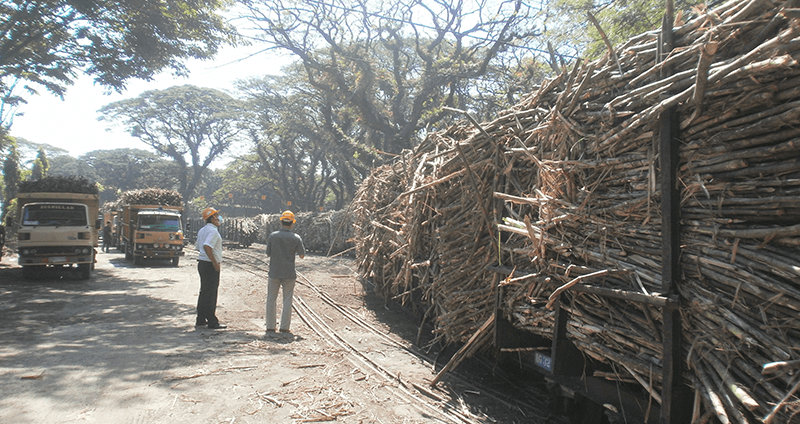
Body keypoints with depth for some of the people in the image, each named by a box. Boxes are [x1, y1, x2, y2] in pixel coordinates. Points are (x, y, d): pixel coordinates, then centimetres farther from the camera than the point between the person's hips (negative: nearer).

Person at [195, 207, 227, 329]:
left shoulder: (202, 230, 14)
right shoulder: (213, 231, -16)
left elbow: (198, 246, 19)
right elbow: (207, 246, -29)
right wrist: (215, 263, -24)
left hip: (202, 263, 10)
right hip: (210, 266, -9)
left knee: (204, 292, 16)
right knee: (211, 293, -4)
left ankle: (200, 319, 23)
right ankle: (212, 322, 1)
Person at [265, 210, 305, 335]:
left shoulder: (273, 236, -4)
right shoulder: (296, 238, -6)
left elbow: (268, 253, 2)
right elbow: (302, 255, -3)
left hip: (274, 273, 1)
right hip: (289, 273, 0)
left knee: (271, 300, 11)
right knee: (287, 301, 8)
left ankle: (270, 327, 14)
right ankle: (284, 328, 10)